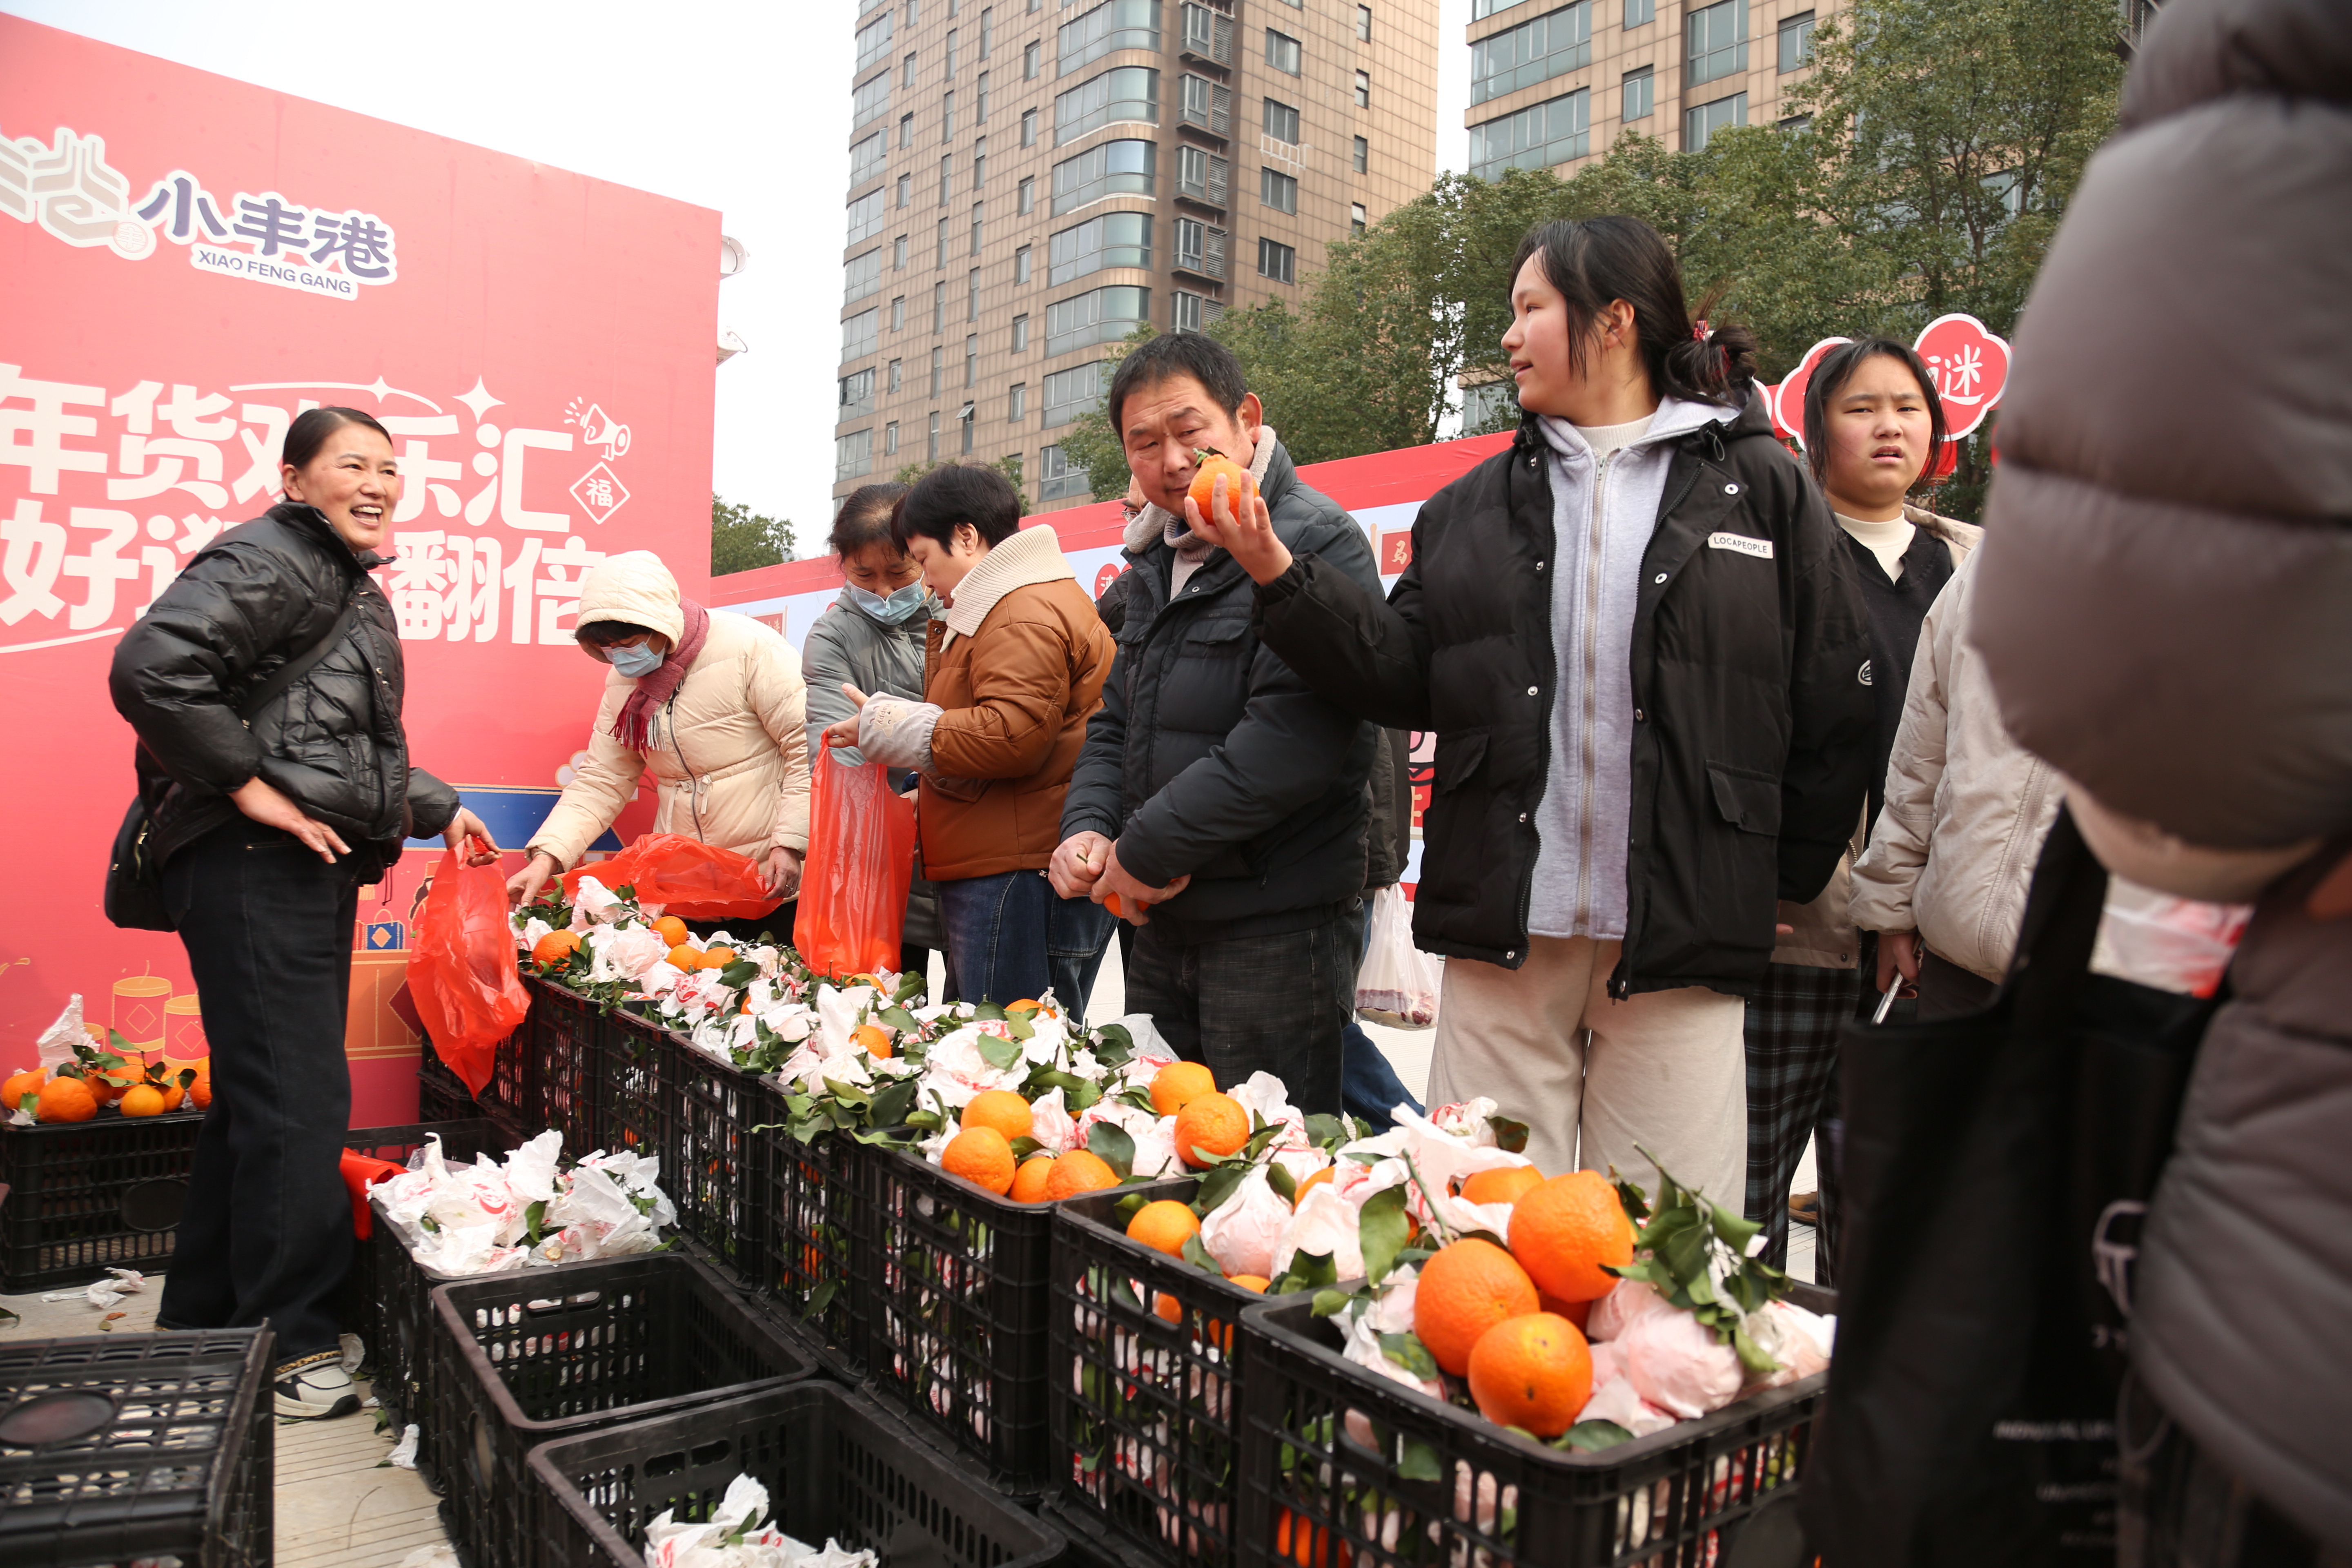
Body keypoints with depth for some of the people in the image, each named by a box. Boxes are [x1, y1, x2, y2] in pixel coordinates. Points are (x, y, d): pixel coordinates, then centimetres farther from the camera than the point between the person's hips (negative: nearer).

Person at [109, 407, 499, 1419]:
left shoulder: (355, 589, 22)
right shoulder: (265, 563, -10)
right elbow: (149, 667, -25)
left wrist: (439, 808, 25)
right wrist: (248, 786, -21)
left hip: (313, 870, 10)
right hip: (251, 868, -10)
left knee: (263, 1097, 16)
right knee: (297, 1099, -8)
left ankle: (203, 1316, 29)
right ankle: (283, 1346, 3)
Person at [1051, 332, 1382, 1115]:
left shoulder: (1315, 542, -13)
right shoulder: (1156, 564, 15)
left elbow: (1294, 740, -24)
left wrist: (1147, 850, -17)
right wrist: (1086, 828, 2)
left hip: (1276, 925, -8)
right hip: (1160, 920, 9)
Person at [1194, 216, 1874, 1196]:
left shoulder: (1759, 489, 4)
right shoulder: (1475, 508, 12)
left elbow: (1836, 716, 5)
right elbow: (1401, 679, 7)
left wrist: (1783, 882, 4)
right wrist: (1280, 575, -2)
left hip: (1679, 938, -2)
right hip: (1502, 931, 2)